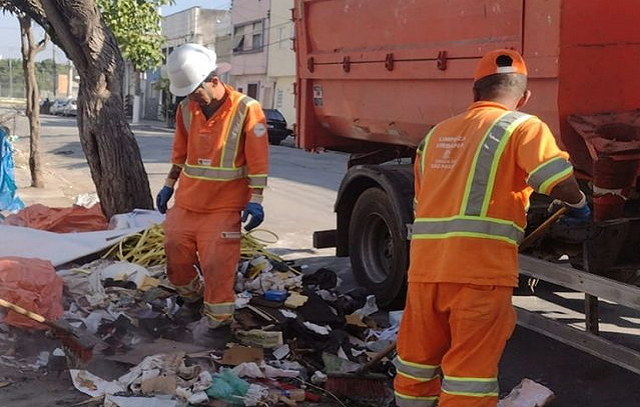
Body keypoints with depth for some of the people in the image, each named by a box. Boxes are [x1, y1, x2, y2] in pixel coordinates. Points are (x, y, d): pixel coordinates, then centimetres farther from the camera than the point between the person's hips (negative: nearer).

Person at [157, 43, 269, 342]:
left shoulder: (246, 109, -12)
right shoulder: (187, 108, 4)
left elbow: (258, 160, -11)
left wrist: (255, 201, -13)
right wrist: (169, 186, 19)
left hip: (224, 206, -5)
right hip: (187, 201, 6)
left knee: (217, 262, -6)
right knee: (176, 253, 10)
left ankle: (217, 317, 11)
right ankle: (191, 298, 35)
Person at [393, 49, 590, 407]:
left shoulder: (437, 133, 20)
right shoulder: (523, 126, 2)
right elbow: (560, 183, -11)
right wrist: (579, 205, 10)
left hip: (424, 264, 6)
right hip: (479, 268, -5)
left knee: (418, 365, 20)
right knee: (469, 373, 1)